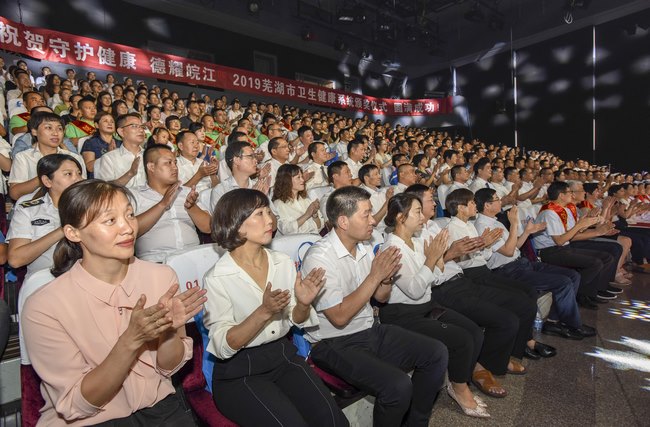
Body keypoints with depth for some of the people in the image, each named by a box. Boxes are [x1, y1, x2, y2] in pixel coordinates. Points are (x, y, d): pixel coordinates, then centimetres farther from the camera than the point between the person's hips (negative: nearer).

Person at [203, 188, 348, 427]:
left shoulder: (283, 262, -1)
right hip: (238, 371, -4)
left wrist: (303, 303, -16)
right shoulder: (217, 278, -15)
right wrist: (264, 312, -29)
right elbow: (223, 346, -16)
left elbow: (296, 321, 6)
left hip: (284, 355, 4)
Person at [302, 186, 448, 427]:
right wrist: (374, 276, -22)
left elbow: (381, 297, 12)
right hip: (335, 343, -8)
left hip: (371, 330, 8)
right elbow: (340, 317, -23)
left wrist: (387, 277, -11)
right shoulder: (319, 257, -20)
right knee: (398, 385, -26)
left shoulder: (364, 248, 4)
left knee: (437, 353, 1)